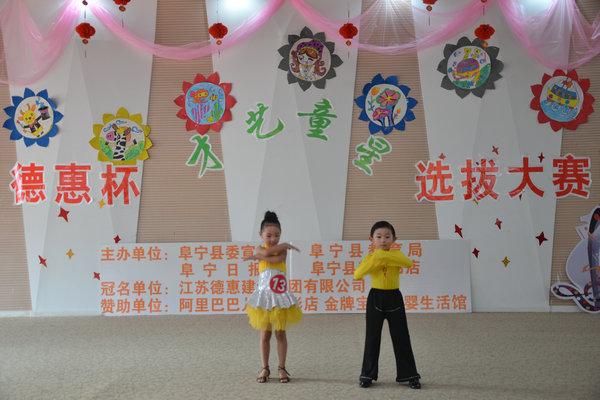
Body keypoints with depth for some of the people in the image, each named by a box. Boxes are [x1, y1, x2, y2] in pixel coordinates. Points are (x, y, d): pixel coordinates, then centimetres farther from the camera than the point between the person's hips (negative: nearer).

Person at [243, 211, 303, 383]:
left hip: (280, 296, 0)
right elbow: (266, 253, -23)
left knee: (280, 333, 6)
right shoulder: (260, 249, 0)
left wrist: (258, 256, -17)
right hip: (264, 295, 0)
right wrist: (284, 245, -14)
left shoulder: (283, 249, 0)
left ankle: (282, 368, 14)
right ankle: (265, 368, 16)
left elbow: (279, 259, -23)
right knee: (265, 334, 7)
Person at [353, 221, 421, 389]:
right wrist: (374, 260, -22)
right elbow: (357, 275, -15)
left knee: (401, 337, 3)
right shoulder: (369, 257, -1)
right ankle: (368, 374, 17)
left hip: (394, 298, 0)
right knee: (372, 337, 6)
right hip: (375, 298, 0)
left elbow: (408, 263, -23)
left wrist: (385, 255, -29)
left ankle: (409, 375, 12)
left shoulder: (396, 254, -1)